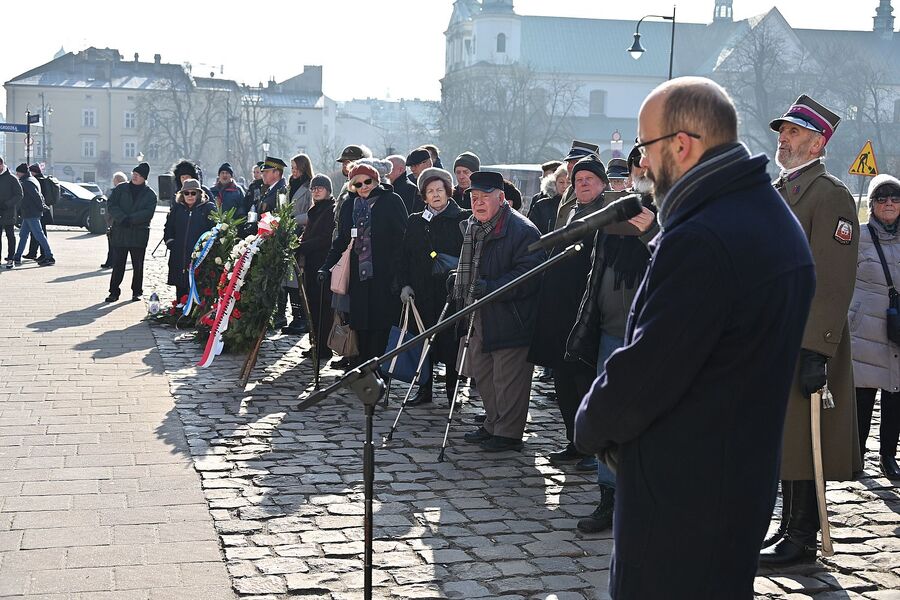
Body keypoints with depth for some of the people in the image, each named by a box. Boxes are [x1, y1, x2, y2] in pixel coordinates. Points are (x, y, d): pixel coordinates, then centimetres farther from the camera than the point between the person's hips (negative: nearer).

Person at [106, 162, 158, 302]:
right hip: (119, 232, 0)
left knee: (138, 265, 5)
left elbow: (148, 213, -8)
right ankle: (114, 292, 6)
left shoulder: (150, 194, 5)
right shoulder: (121, 188, 7)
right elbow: (111, 205, -1)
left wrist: (131, 219, -19)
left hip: (139, 234, 0)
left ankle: (137, 292, 16)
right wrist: (122, 218, -16)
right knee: (117, 264, 1)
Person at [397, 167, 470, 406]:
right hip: (423, 292, 3)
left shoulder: (464, 219, 0)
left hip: (453, 291, -3)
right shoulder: (415, 222, 12)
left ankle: (452, 388, 13)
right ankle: (424, 388, 17)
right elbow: (405, 256, 13)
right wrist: (404, 284, 3)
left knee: (451, 339, -1)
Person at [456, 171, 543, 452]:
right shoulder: (471, 227, 13)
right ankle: (493, 425, 32)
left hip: (510, 320, -9)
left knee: (507, 379, -3)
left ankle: (508, 432, 8)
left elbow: (528, 275, -23)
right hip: (479, 319, 9)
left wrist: (490, 288, -26)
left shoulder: (523, 231, -16)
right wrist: (460, 291, 17)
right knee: (482, 376, 17)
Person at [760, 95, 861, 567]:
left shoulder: (831, 196, -11)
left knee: (802, 442, -2)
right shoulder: (776, 192, 17)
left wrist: (816, 351, -22)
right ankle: (789, 528, 24)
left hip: (805, 343, -8)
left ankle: (802, 540, 8)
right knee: (782, 440, 14)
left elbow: (834, 283, -18)